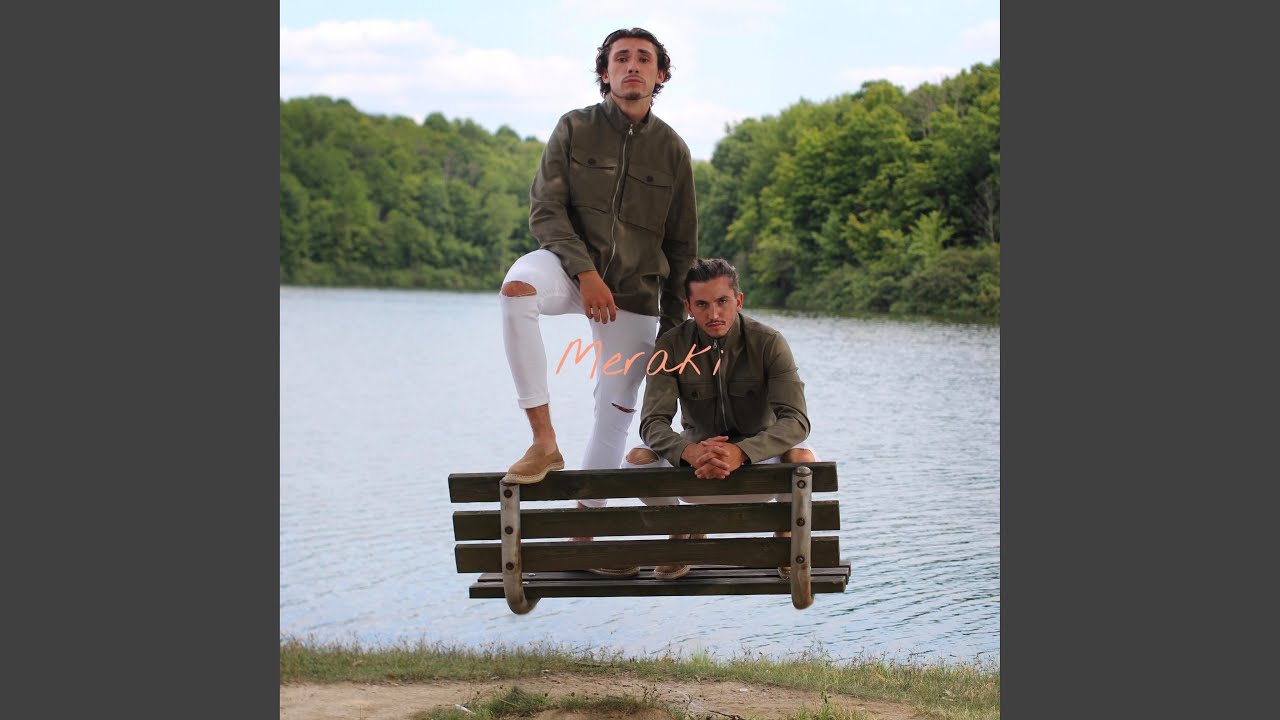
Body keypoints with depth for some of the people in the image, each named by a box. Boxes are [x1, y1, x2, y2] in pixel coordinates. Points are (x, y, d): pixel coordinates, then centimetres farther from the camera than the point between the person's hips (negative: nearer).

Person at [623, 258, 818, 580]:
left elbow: (796, 420, -27)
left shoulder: (768, 343, -18)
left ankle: (787, 533, 0)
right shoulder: (671, 346, -13)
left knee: (802, 459, -33)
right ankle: (681, 530, 5)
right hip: (698, 459, 1)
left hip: (759, 456, -1)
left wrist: (740, 452, -44)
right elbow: (653, 422, -20)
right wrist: (690, 452, -43)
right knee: (637, 461, -26)